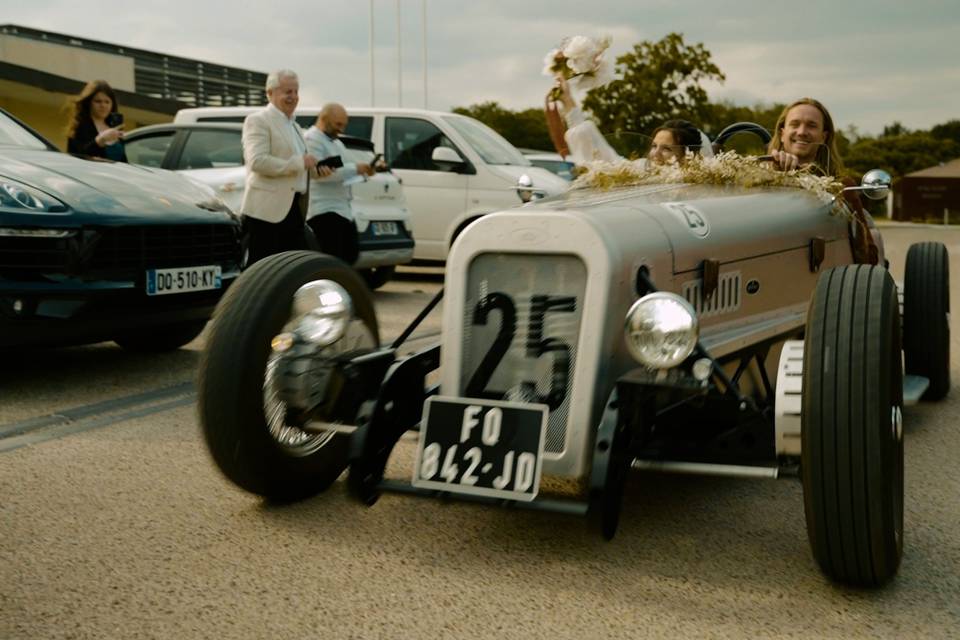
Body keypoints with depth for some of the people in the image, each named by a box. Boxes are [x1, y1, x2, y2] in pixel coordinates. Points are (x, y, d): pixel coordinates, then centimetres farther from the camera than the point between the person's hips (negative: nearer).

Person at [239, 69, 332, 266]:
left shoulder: (294, 125, 22)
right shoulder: (258, 120, -5)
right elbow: (257, 161, -19)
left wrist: (316, 170, 7)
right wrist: (299, 162, -20)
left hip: (295, 209, 9)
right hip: (267, 209, -9)